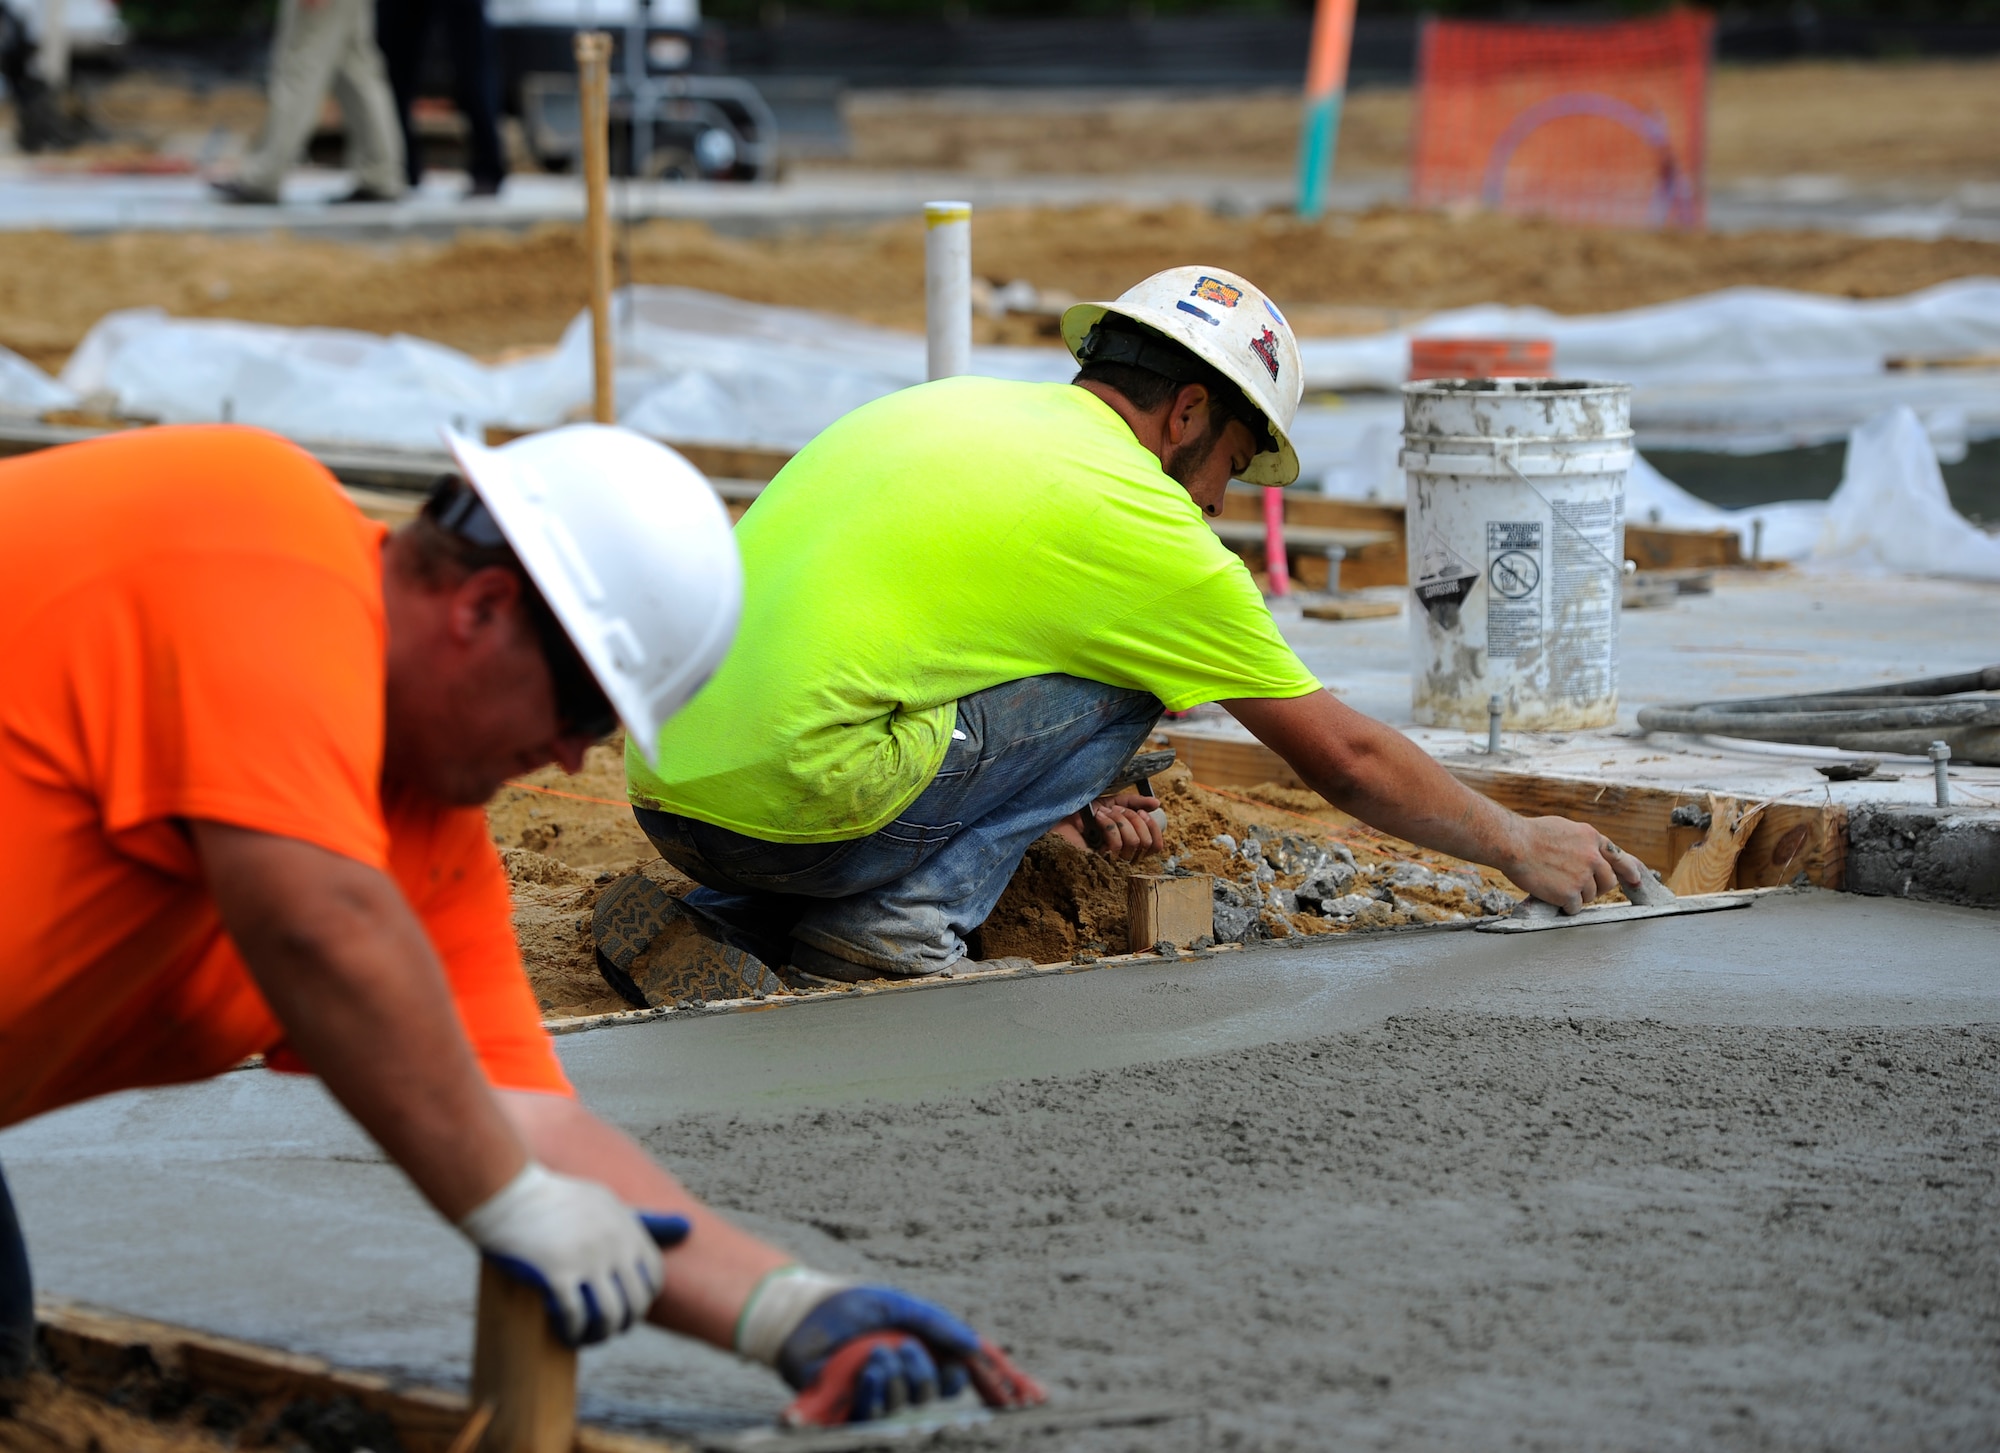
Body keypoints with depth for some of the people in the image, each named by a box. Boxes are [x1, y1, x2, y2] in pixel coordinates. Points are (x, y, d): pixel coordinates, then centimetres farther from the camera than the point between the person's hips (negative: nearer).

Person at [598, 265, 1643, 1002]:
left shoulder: (942, 405, 21)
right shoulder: (1141, 521, 0)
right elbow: (1343, 757, 8)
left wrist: (1042, 796, 32)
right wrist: (1522, 847, 21)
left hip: (665, 790, 7)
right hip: (799, 801, -7)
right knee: (1118, 686, 7)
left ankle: (723, 922, 13)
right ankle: (898, 920, -1)